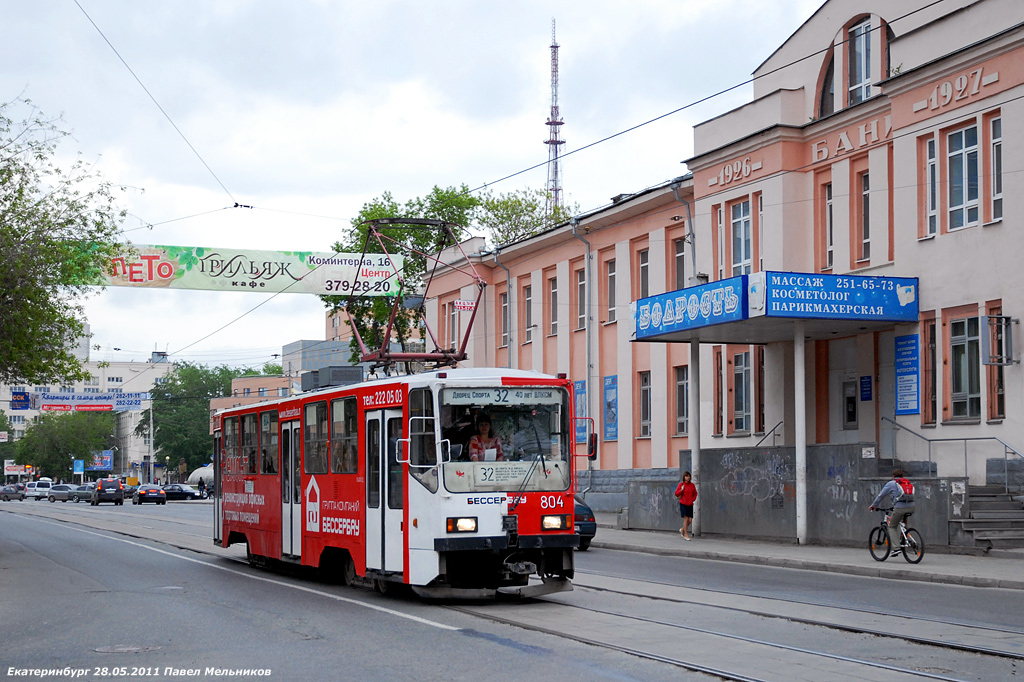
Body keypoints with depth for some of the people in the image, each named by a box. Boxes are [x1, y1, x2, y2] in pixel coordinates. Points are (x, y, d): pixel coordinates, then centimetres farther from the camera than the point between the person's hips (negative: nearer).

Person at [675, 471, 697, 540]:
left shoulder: (692, 485, 5)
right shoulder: (681, 484, -3)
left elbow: (695, 494, 16)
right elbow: (676, 494, -1)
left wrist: (692, 500, 1)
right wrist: (681, 490, -18)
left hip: (690, 505, 4)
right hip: (683, 504, -4)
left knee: (690, 520, -1)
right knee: (686, 519, -9)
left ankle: (682, 530, 26)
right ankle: (686, 535, 1)